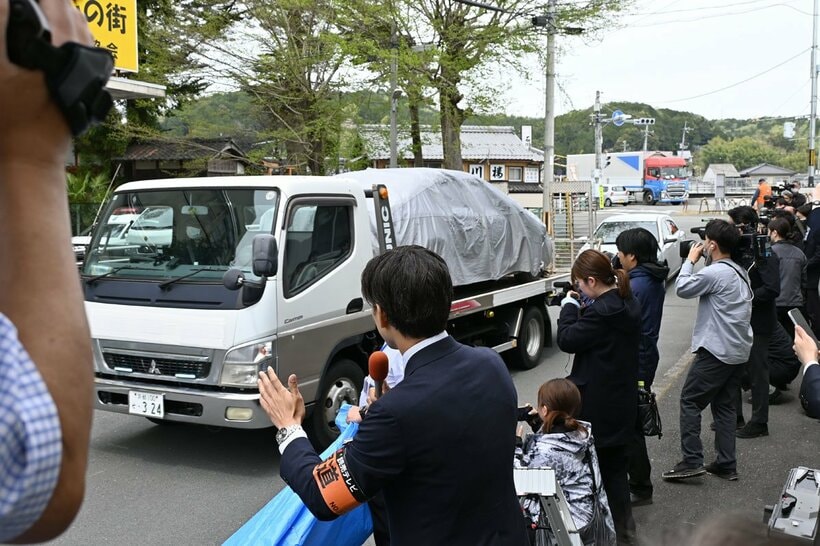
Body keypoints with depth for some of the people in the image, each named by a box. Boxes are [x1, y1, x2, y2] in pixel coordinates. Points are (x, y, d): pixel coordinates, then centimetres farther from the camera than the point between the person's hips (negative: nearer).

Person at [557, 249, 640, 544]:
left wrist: (569, 307, -5)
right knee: (616, 466, 18)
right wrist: (581, 311, 2)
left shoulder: (602, 310, -24)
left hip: (598, 406, -9)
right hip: (622, 401, 9)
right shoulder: (629, 304, 6)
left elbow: (567, 340, -17)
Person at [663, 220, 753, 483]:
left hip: (716, 350, -9)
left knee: (690, 401, -2)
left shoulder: (715, 272, -17)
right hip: (737, 350, 9)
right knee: (724, 405, 14)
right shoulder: (740, 272, 13)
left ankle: (692, 461, -4)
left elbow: (682, 288, -10)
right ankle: (726, 464, 15)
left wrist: (690, 259, 2)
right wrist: (698, 261, 8)